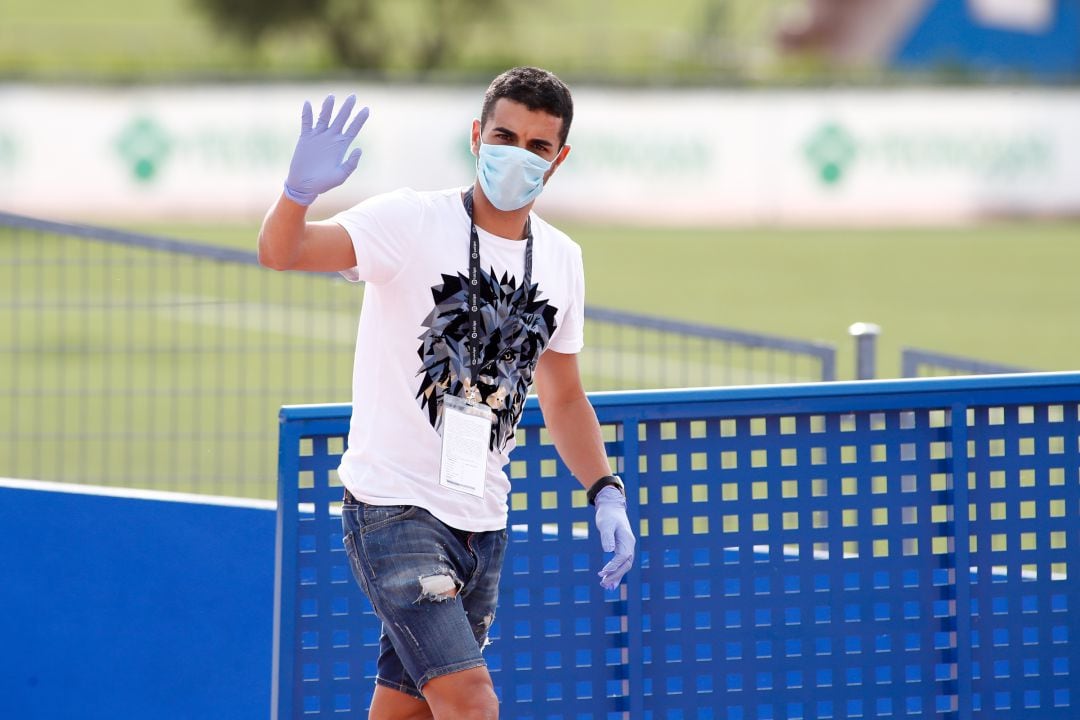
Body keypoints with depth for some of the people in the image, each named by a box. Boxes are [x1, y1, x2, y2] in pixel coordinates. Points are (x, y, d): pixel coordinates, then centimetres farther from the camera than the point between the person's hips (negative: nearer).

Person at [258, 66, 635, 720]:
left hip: (482, 524, 6)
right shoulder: (412, 221, -11)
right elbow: (279, 252, -24)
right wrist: (301, 190, -45)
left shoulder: (561, 259, 8)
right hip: (395, 510, -6)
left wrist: (606, 493, 7)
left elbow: (564, 398, 20)